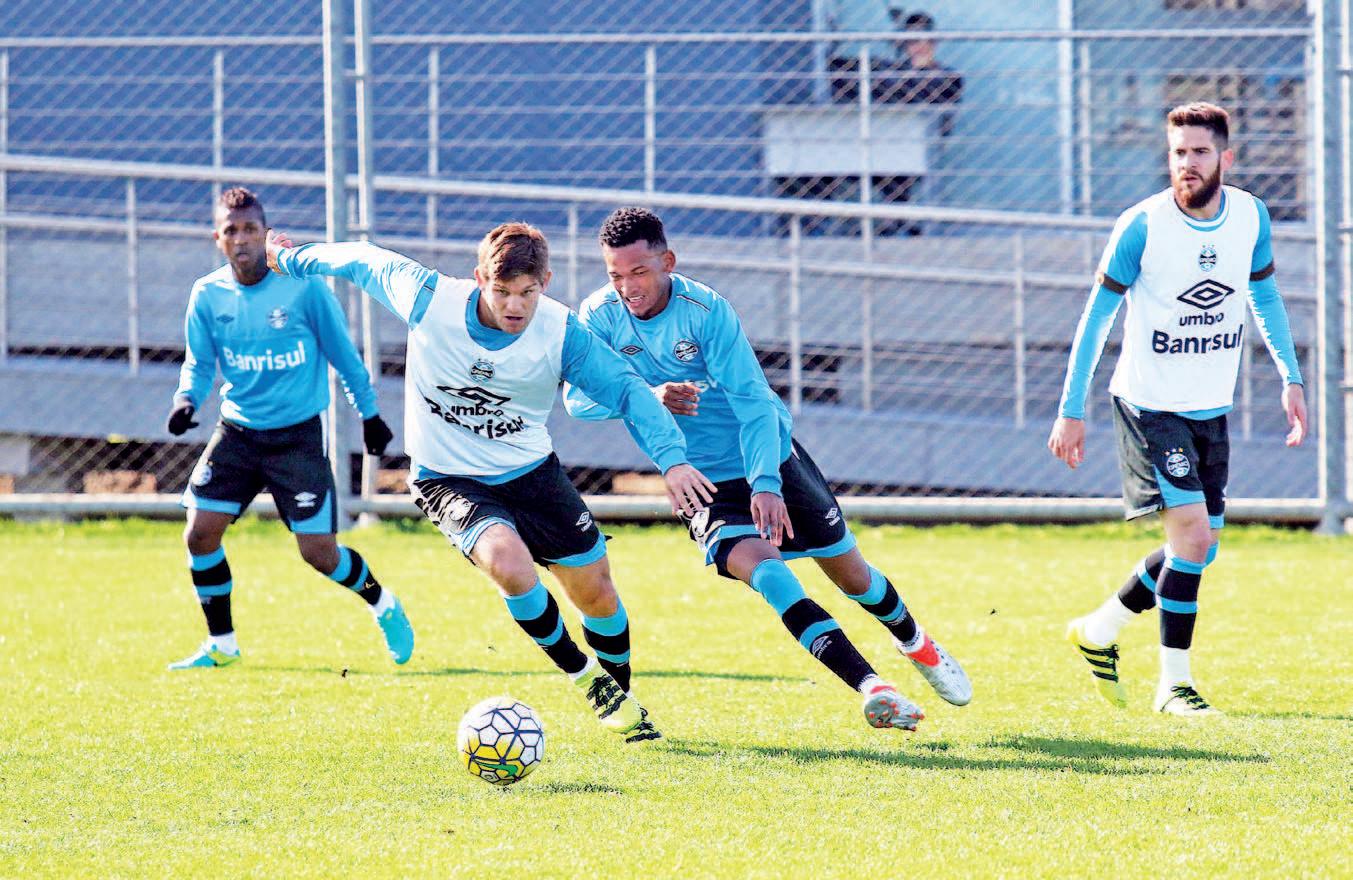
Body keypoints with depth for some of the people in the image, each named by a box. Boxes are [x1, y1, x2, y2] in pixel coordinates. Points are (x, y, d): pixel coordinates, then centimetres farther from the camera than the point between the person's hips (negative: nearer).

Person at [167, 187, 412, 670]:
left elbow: (343, 354, 0)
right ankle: (220, 644, 10)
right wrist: (187, 399, -18)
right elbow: (199, 363, 4)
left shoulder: (303, 285, -12)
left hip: (299, 434, -3)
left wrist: (369, 415, 9)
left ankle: (382, 604, 24)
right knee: (201, 533, -9)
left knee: (318, 552, -7)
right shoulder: (208, 295, -3)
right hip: (237, 431, 3)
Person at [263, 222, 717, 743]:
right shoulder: (428, 299, -21)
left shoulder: (561, 333, -19)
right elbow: (364, 262, -4)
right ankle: (583, 674, -4)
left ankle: (621, 698, 37)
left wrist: (672, 459, -28)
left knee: (596, 591, 5)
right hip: (448, 480, -2)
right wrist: (289, 258, 11)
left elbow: (626, 389, -15)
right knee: (508, 562, -30)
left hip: (531, 470, 2)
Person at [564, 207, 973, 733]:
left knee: (848, 571, 11)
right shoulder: (600, 316, -11)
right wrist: (647, 396, -32)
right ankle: (871, 689, -33)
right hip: (705, 485, 1)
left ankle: (915, 643, 44)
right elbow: (577, 397, -16)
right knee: (760, 566, -27)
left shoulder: (704, 310, -21)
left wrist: (766, 484, -34)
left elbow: (752, 402, -22)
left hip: (769, 460, -1)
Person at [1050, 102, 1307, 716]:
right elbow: (1096, 316, -8)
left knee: (1201, 546, 10)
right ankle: (1173, 683, -5)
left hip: (1211, 408, 6)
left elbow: (1265, 297, 15)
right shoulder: (1142, 226, -16)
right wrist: (1071, 411, -9)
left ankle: (1100, 630, 30)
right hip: (1149, 404, -6)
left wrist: (1291, 378, 9)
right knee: (1192, 527, -16)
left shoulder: (1250, 217, -2)